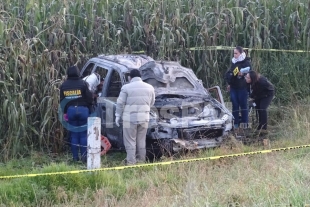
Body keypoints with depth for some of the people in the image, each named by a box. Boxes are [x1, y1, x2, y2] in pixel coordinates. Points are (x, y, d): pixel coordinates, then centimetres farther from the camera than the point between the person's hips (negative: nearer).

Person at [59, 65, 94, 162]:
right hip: (82, 109, -3)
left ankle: (75, 156, 9)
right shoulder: (83, 83, -5)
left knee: (74, 134, 8)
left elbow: (62, 100, 10)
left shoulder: (64, 85, 6)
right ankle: (84, 155, -4)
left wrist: (65, 112, 19)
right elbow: (89, 97, -5)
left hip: (70, 110, 3)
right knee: (83, 133, 3)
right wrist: (89, 109, 9)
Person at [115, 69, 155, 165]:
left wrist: (118, 115, 2)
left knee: (130, 141, 1)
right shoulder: (149, 87, 7)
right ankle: (141, 160, 17)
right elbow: (152, 102, 15)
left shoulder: (126, 87, -7)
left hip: (130, 118, -4)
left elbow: (120, 103, -6)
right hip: (144, 118, 4)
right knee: (141, 140, 13)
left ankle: (131, 162, -2)